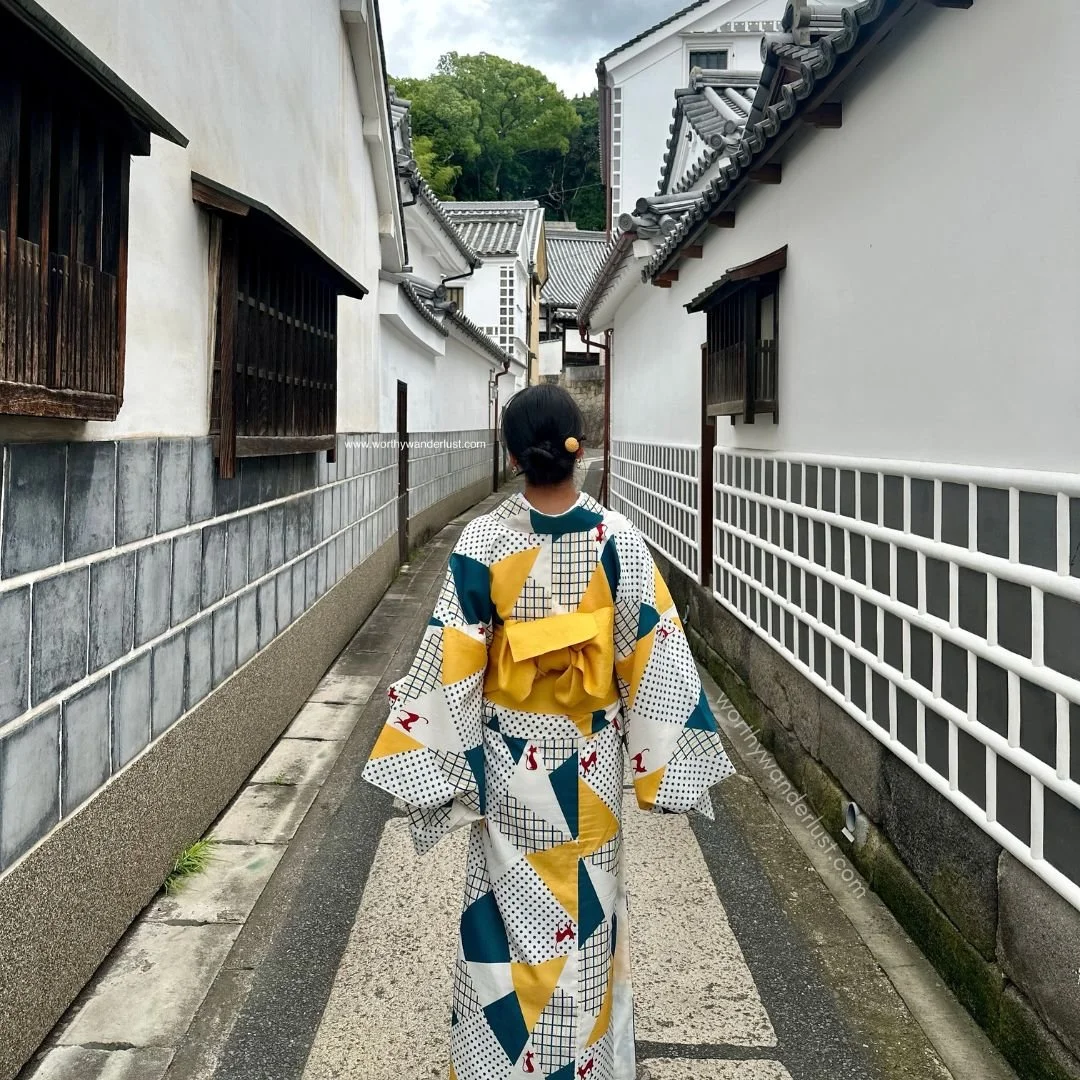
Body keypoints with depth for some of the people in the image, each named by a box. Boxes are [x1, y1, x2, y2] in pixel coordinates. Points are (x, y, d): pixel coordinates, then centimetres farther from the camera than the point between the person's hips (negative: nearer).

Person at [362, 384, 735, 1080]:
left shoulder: (482, 541, -14)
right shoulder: (618, 538, -13)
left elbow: (450, 660, -13)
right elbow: (654, 653, -11)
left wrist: (432, 764, -5)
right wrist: (659, 758, -1)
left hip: (508, 754, 0)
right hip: (591, 754, 1)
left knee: (510, 911, 15)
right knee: (589, 908, 17)